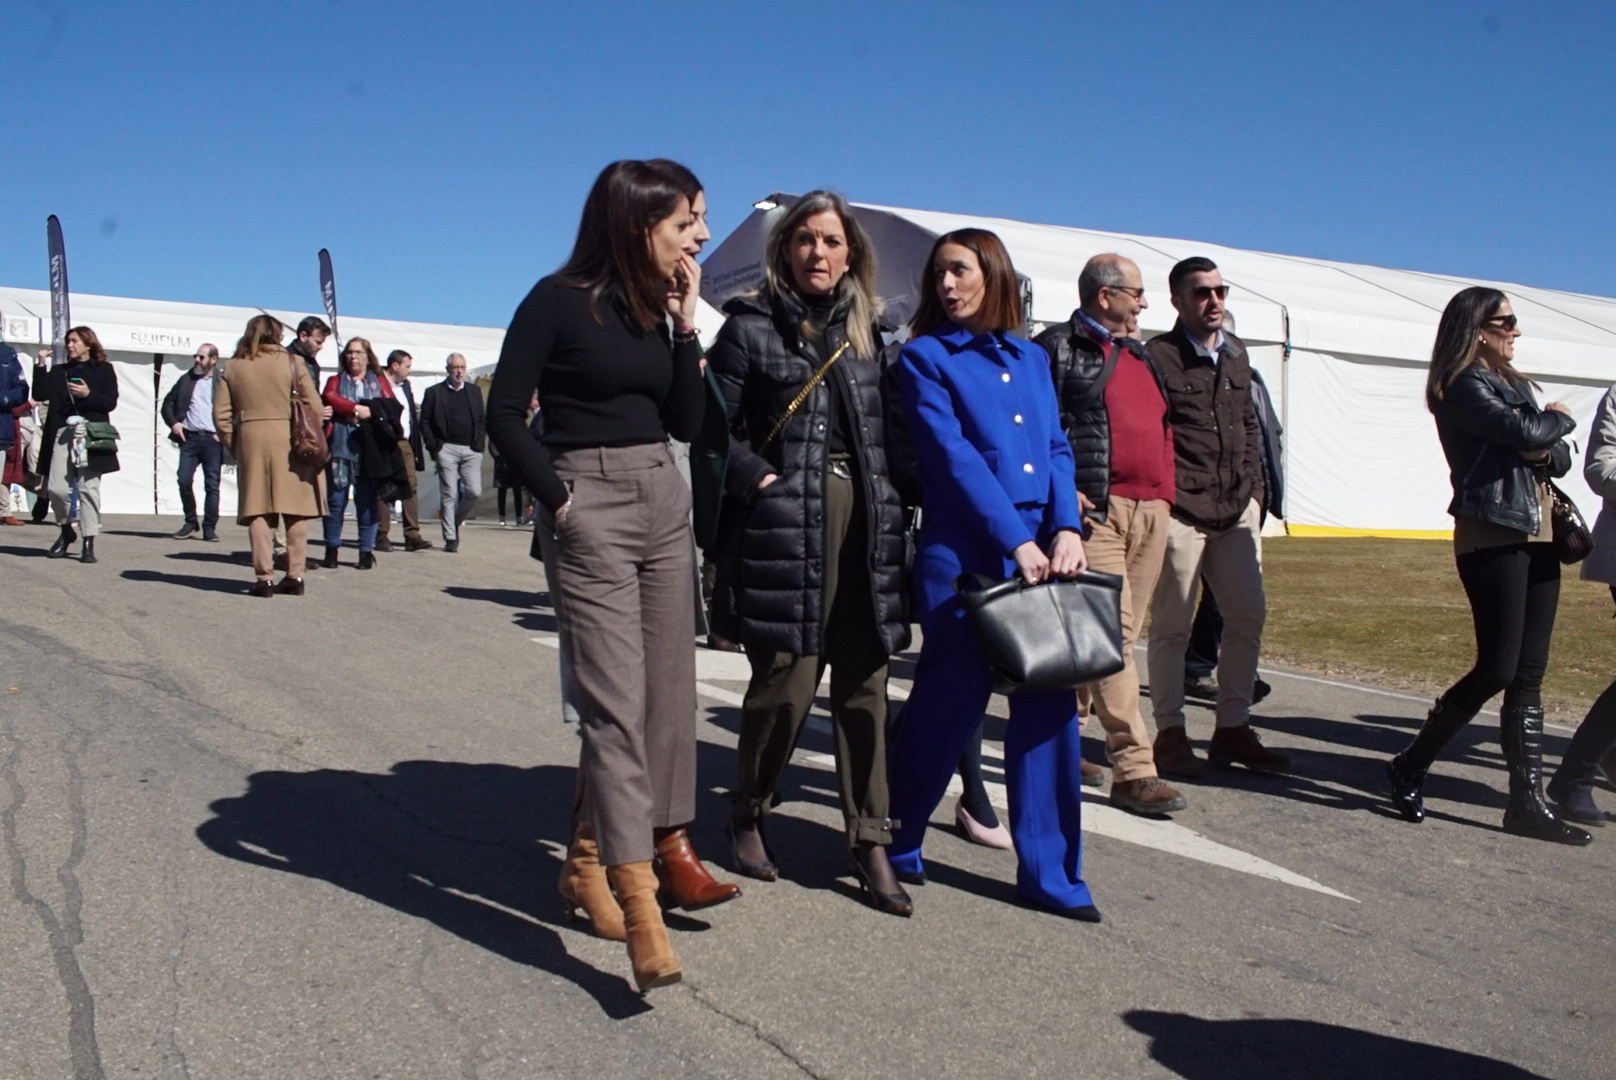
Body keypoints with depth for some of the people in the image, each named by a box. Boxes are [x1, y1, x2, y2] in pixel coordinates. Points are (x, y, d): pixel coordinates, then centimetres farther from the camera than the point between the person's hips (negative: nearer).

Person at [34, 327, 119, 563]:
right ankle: (66, 531, 19)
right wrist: (40, 366, 1)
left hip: (91, 435, -3)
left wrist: (88, 394, -15)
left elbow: (110, 402, 0)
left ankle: (89, 544, -2)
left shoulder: (103, 370, 10)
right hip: (62, 433, 3)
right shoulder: (59, 371, 19)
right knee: (57, 488, -6)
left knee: (88, 488, -6)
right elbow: (40, 394, 5)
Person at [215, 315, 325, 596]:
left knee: (257, 510, 3)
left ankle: (264, 578, -1)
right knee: (295, 510, 6)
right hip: (289, 440, -1)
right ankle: (295, 576, 6)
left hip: (250, 439, 1)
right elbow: (314, 406, -4)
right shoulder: (291, 362, 1)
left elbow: (221, 415, 2)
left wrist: (234, 446, 11)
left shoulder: (232, 367, 7)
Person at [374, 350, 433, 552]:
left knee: (411, 488, 0)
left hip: (405, 444, 7)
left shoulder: (405, 386, 19)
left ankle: (412, 536, 0)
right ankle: (382, 536, 4)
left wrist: (419, 415, 6)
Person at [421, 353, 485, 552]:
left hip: (471, 449, 3)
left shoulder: (475, 391, 15)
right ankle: (450, 538, 2)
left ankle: (455, 522, 18)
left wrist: (478, 444, 2)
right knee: (448, 494, -3)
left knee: (474, 491, -7)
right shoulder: (434, 392, 6)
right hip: (447, 448, -2)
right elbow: (424, 422, 5)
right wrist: (434, 446, -6)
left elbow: (481, 420, 15)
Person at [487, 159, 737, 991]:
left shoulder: (661, 307, 11)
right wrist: (557, 499, -11)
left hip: (664, 500, 7)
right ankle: (640, 910, -12)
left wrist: (685, 323, 0)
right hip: (589, 506, -7)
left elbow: (686, 423, 7)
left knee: (670, 690, 8)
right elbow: (505, 412, -7)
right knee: (616, 702, -12)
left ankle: (589, 858, 24)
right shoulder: (560, 300, -7)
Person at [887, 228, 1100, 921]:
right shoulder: (924, 357, 2)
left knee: (1051, 706, 4)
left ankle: (1048, 874, 14)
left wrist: (1067, 530, -6)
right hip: (963, 556, -4)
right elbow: (952, 456, -9)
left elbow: (1057, 448, 11)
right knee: (951, 703, 1)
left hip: (1044, 553, 5)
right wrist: (1016, 539, -16)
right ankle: (895, 844, 23)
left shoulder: (1031, 358, 17)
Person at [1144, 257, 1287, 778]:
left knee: (1248, 617, 7)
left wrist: (1253, 490, 14)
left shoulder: (1235, 353, 16)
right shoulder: (1158, 356, -5)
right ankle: (1170, 733, 11)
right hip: (1179, 511, -7)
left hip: (1237, 509, 7)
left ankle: (1233, 727, 19)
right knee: (1172, 625, 1)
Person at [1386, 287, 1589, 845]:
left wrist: (1544, 449, -8)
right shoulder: (1464, 386, -6)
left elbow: (1560, 456, 16)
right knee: (1498, 668, -9)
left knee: (1529, 675, 4)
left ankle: (1527, 801, 7)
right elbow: (1522, 433, -20)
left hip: (1537, 535, 8)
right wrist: (1559, 419, 2)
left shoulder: (1513, 382, 21)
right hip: (1492, 536, -8)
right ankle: (1409, 767, 6)